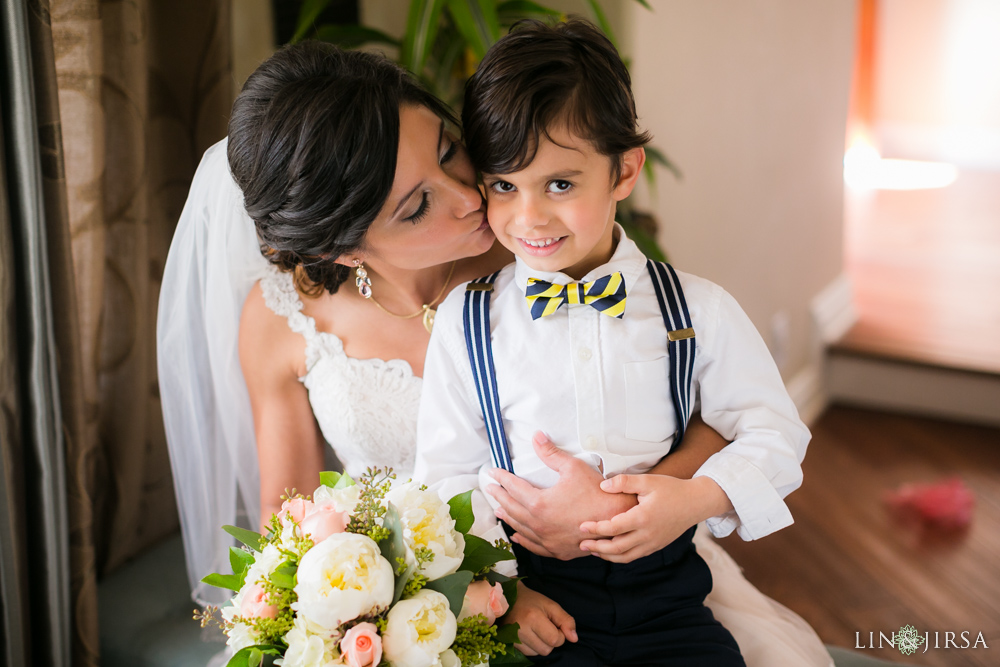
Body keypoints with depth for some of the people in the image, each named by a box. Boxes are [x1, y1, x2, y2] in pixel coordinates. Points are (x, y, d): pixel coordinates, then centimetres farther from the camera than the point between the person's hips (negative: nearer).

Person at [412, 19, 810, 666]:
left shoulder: (699, 310, 1)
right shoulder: (467, 321, 0)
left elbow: (774, 431, 7)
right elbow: (448, 478, 2)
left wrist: (702, 496, -12)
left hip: (665, 591, 2)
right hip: (534, 597, -1)